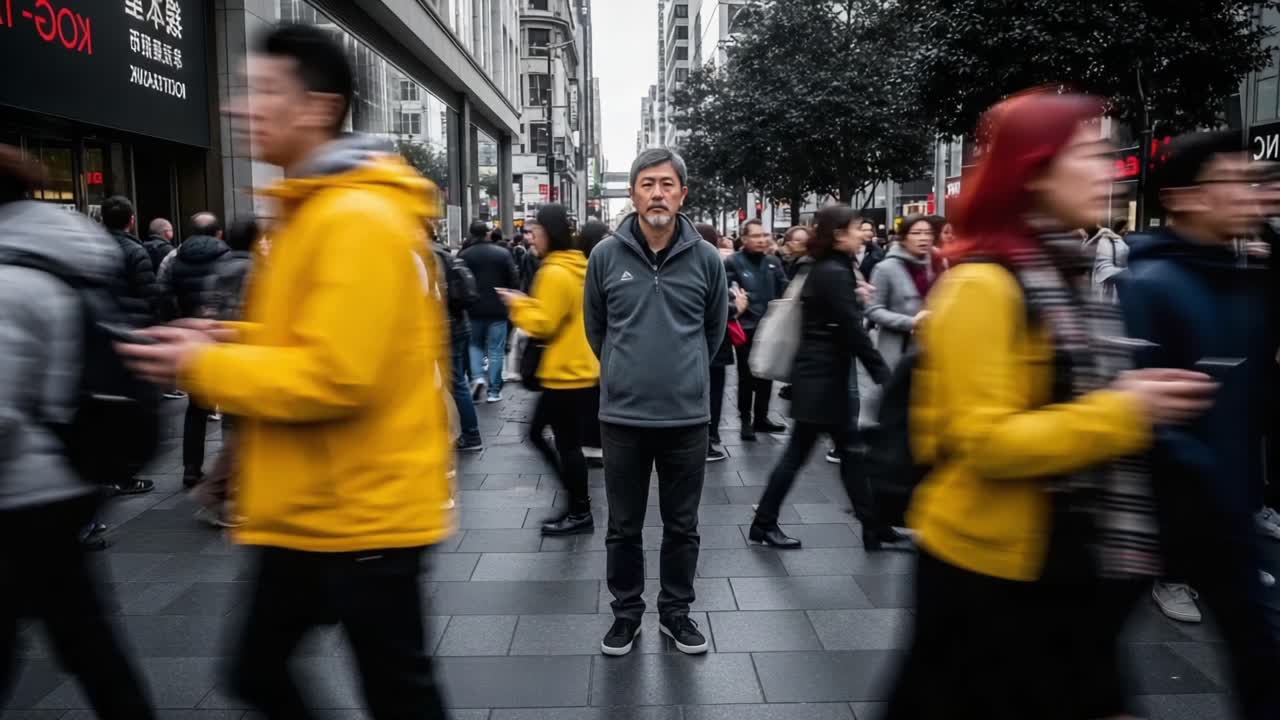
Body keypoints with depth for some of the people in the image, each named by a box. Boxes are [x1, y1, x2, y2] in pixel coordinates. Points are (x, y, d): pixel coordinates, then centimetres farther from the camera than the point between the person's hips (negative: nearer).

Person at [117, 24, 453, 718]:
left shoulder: (359, 218, -21)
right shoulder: (313, 210, 12)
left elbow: (337, 375, -28)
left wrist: (203, 367, -15)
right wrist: (238, 338, 5)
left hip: (362, 513, -10)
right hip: (307, 508, 10)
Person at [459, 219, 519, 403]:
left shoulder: (463, 255, -3)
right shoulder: (503, 253, -4)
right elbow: (514, 281, -4)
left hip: (473, 309, 1)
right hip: (498, 309, -1)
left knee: (475, 344, 19)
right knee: (496, 350, 5)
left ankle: (477, 377, -3)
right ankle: (494, 391, 5)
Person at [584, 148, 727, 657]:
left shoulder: (705, 258, -2)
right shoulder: (606, 255, -3)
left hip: (687, 415, 0)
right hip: (622, 414, 0)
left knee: (682, 526, 13)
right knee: (623, 527, 12)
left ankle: (676, 611, 31)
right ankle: (626, 611, 30)